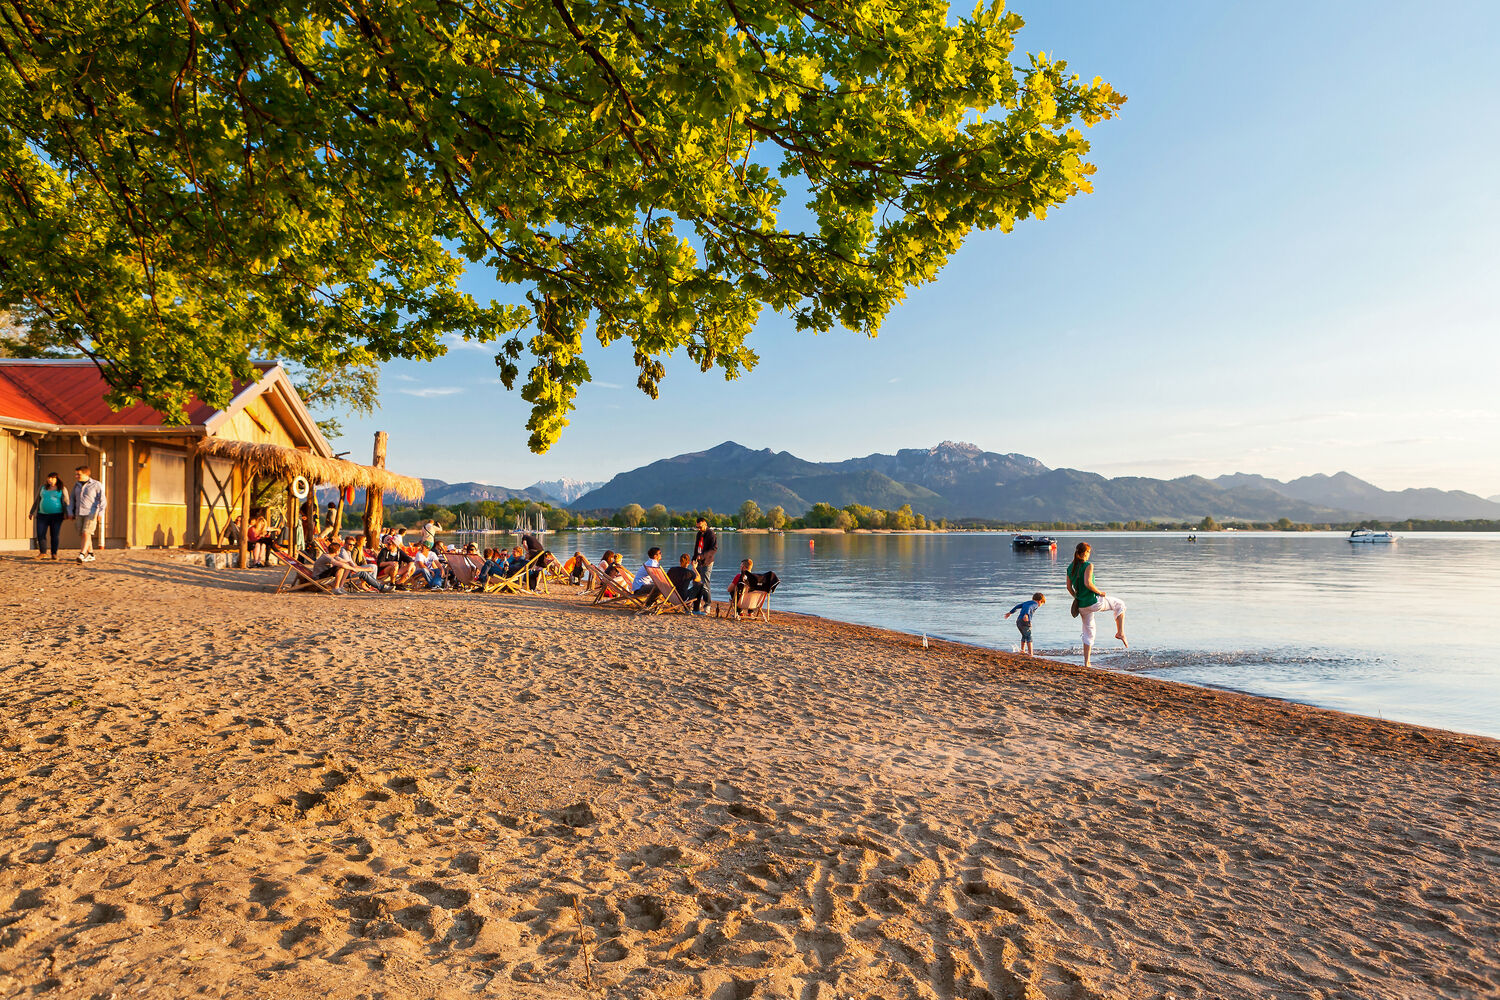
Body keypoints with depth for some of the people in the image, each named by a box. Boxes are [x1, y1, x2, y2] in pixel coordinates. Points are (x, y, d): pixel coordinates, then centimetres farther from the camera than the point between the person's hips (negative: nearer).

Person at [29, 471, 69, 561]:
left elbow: (65, 502, -4)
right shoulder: (43, 488, 11)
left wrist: (66, 513, -14)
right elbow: (37, 501, 16)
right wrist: (32, 512, 14)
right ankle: (42, 552, 10)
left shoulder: (62, 489, 1)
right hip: (42, 515, 3)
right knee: (40, 534, -3)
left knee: (54, 535, -1)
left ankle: (54, 554, 7)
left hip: (56, 515, -3)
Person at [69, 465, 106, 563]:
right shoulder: (77, 486, 13)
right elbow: (72, 500, 19)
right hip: (80, 514, 6)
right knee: (82, 535, 6)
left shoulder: (96, 485, -4)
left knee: (86, 533, -16)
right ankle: (91, 555, 14)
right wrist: (70, 512, 7)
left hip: (91, 513, -6)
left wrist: (101, 513, -19)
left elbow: (102, 500, -9)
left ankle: (81, 555, -21)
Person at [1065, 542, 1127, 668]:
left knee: (1088, 633, 17)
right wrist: (1099, 592, -10)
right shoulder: (1088, 565, -13)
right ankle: (1120, 633, 16)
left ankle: (1086, 662, 16)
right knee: (1120, 605, 20)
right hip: (1093, 601, -6)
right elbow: (1087, 583, -24)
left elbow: (1069, 587, 9)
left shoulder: (1070, 567, 6)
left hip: (1081, 605, 6)